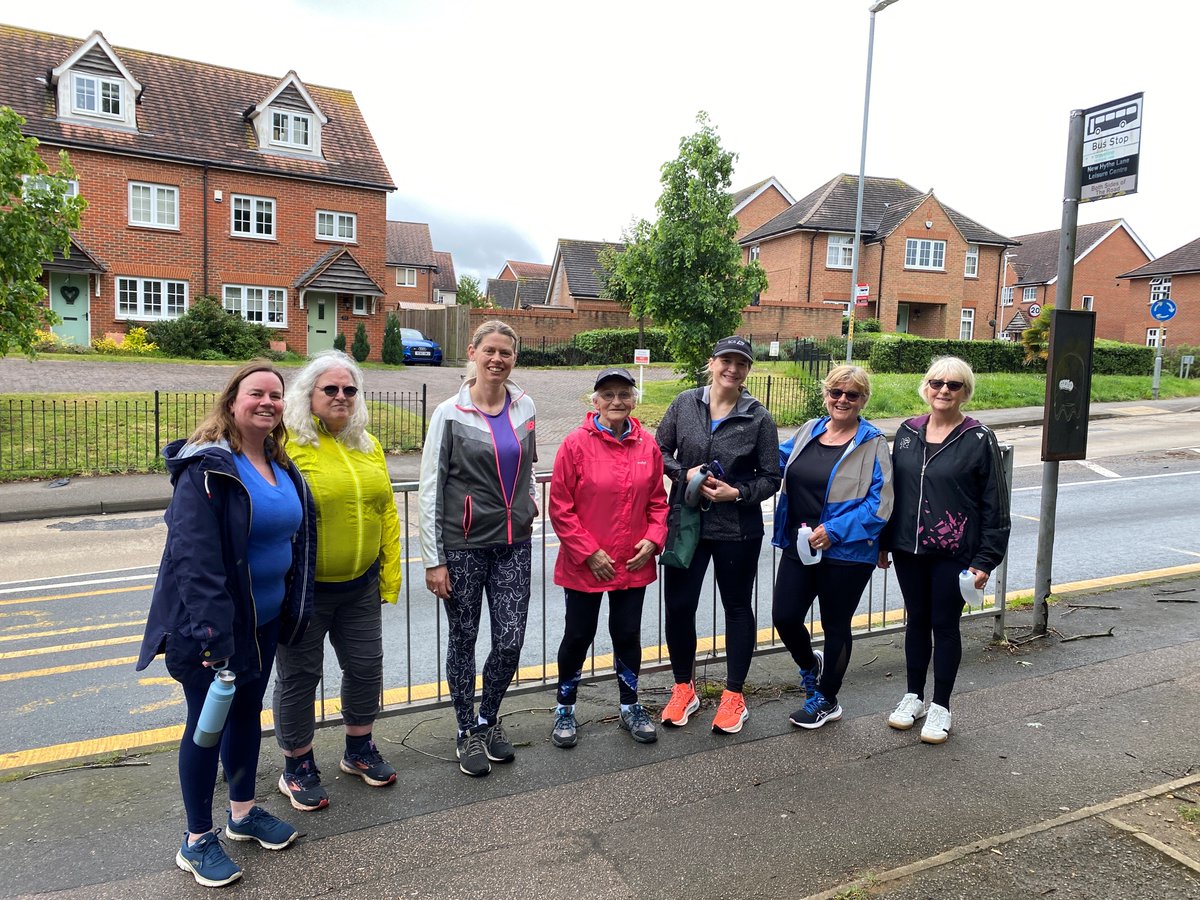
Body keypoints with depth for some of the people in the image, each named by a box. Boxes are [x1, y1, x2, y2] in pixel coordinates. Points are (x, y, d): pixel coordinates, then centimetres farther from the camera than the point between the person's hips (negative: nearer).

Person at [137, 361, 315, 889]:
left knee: (248, 712, 20)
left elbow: (297, 539, 12)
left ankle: (243, 812, 39)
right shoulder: (205, 468, -18)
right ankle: (197, 841, 24)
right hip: (213, 627, -7)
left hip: (264, 621, 7)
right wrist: (213, 635, -28)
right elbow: (193, 557, -25)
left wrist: (294, 613, 9)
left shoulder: (282, 467, 5)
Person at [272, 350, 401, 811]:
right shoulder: (288, 445, -12)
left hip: (360, 586, 6)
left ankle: (359, 749, 38)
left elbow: (387, 513, 9)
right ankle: (297, 767, 30)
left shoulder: (368, 446, 7)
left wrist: (390, 577, 6)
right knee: (299, 676, 10)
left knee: (366, 667, 15)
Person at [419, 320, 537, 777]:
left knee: (510, 641, 3)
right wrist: (433, 559, -9)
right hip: (464, 546, -3)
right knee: (463, 640, 9)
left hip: (514, 543, 3)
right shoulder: (450, 413, -8)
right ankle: (467, 732, 29)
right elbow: (429, 489, -7)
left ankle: (488, 719, 29)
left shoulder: (525, 406, 4)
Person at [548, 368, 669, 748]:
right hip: (584, 565, -3)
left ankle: (630, 707, 35)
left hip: (633, 564, 3)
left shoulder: (647, 445, 0)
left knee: (628, 635, 16)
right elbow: (560, 509, -11)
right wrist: (588, 552, -13)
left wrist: (653, 539, -7)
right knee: (578, 637, 11)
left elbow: (657, 501, 9)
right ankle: (565, 709, 31)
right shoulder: (576, 444, -12)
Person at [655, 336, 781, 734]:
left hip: (737, 529, -1)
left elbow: (770, 477, -1)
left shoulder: (758, 417, -4)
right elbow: (660, 451, 7)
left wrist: (738, 493, -18)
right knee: (678, 606, 6)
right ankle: (683, 689, 28)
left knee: (737, 607, 12)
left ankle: (734, 695, 29)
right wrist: (685, 473, -11)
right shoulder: (685, 404, 1)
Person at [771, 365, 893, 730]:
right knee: (784, 617, 6)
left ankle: (825, 700, 32)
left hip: (845, 552, -5)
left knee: (835, 627, 11)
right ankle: (810, 664, 40)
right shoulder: (808, 431, 6)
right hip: (798, 546, 5)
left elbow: (879, 503, -15)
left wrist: (834, 530, -22)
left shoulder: (873, 444, -9)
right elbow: (776, 461, 21)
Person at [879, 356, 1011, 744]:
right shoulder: (908, 432, 5)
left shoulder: (979, 439, -7)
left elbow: (995, 505, -6)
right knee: (917, 621, 15)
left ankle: (940, 707, 23)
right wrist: (883, 541, 10)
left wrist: (985, 560, -10)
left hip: (953, 553, -4)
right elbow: (891, 488, 10)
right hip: (908, 548, 4)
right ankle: (913, 697, 30)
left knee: (945, 625, 7)